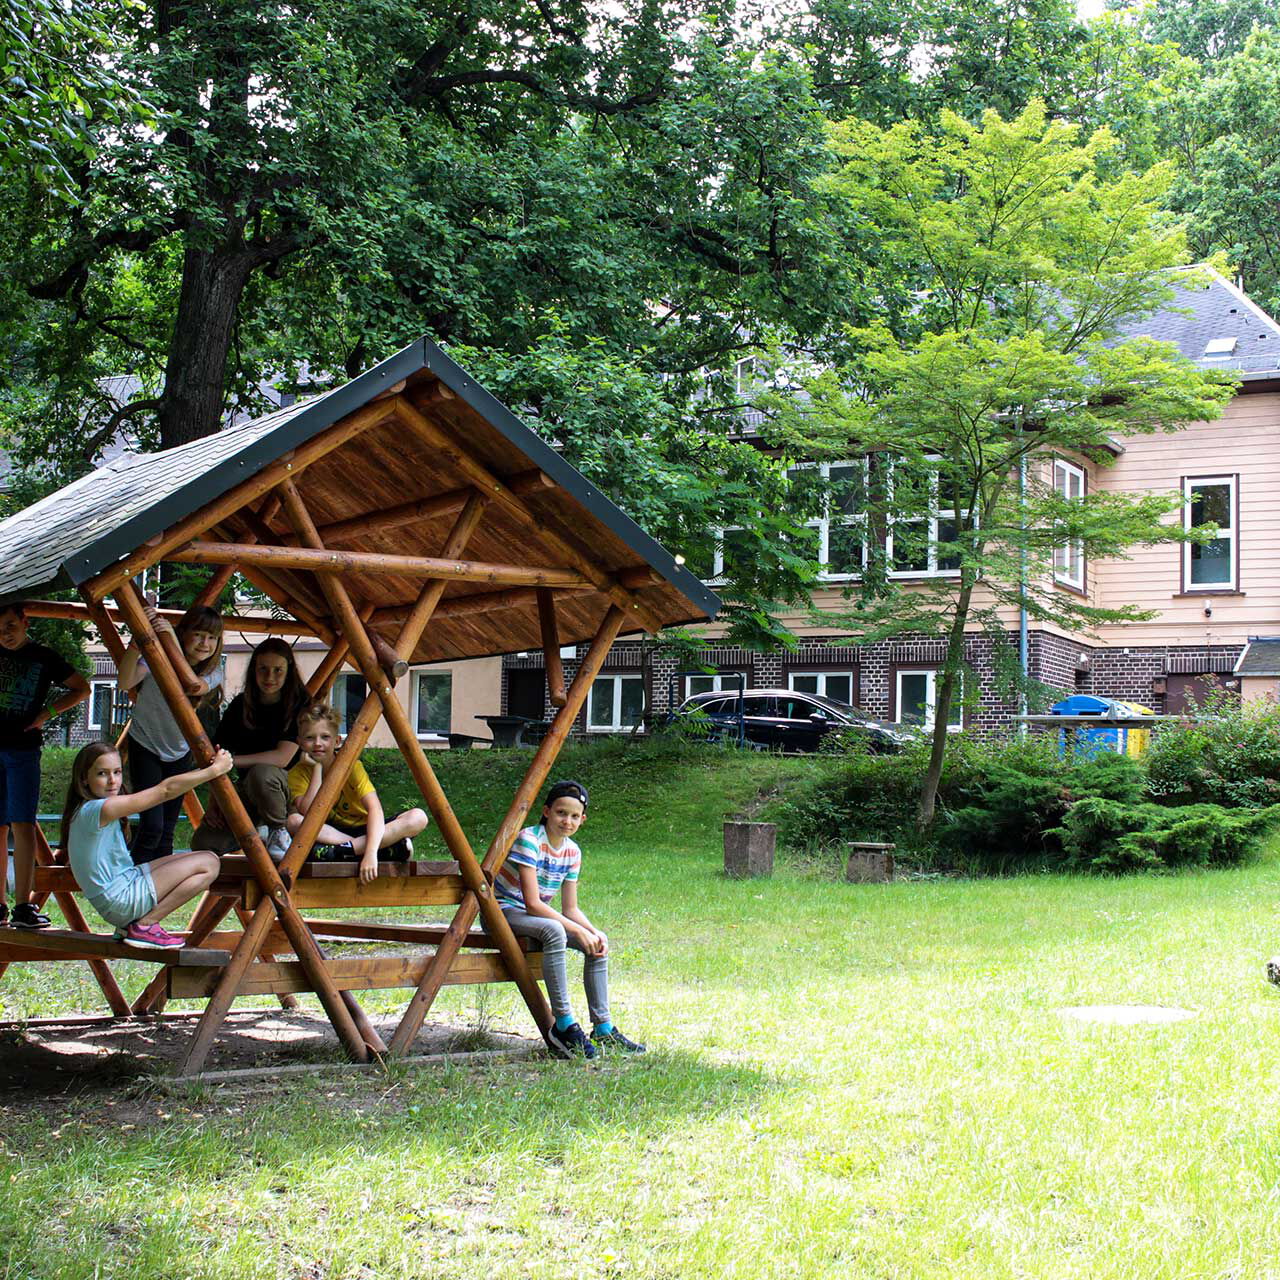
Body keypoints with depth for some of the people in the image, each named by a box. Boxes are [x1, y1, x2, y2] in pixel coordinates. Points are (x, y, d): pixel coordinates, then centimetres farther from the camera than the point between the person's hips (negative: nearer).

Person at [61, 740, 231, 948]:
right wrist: (215, 769, -16)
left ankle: (130, 923, 12)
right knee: (208, 864, -10)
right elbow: (165, 790, -22)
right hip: (118, 902, -10)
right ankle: (144, 926, -7)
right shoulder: (95, 810, -22)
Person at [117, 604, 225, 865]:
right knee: (151, 826, -16)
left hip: (179, 752, 4)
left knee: (167, 832, 7)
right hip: (145, 747, -4)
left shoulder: (213, 671, -10)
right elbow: (125, 682, -39)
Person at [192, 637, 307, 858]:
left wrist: (232, 760, -29)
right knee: (203, 843, -18)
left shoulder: (298, 703, -11)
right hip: (246, 789, 4)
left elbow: (283, 757, -21)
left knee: (261, 773, -39)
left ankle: (278, 832, -13)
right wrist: (214, 802, -10)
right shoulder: (240, 705, 1)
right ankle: (258, 831, 8)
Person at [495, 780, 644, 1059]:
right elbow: (533, 904, -26)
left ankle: (603, 1028, -2)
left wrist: (595, 932, -14)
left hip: (536, 916, 8)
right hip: (503, 911, -8)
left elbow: (570, 908, 6)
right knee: (554, 931, -36)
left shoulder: (572, 851, 2)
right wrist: (577, 930, -27)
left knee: (597, 943, -7)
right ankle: (564, 1024, -31)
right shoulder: (529, 840, -21)